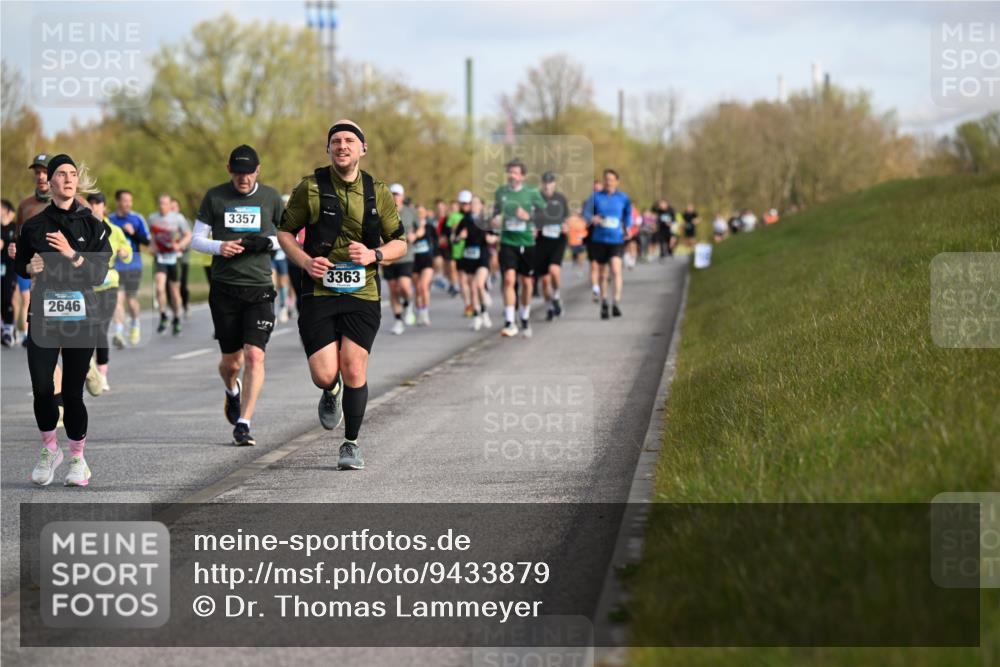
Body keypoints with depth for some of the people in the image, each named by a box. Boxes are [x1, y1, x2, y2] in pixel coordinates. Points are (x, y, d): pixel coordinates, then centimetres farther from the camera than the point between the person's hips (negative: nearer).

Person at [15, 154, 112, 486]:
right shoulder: (34, 225, 6)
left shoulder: (93, 226, 4)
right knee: (41, 388, -8)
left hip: (81, 318, -1)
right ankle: (49, 449, 15)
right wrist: (30, 268, -5)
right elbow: (19, 264, 18)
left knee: (73, 391, -2)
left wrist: (72, 255, -18)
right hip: (43, 316, 1)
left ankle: (77, 457, 14)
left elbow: (99, 274, -4)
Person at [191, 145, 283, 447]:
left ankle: (243, 424, -8)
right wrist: (219, 247, -13)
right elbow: (196, 239, 7)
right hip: (224, 288, 0)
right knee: (231, 360, 4)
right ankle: (232, 390, 41)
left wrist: (268, 243, -8)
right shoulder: (214, 197, 3)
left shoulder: (270, 197, 5)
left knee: (255, 356, -14)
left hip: (259, 288, 0)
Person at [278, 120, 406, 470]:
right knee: (324, 375, -9)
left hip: (362, 295, 1)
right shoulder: (310, 188, 0)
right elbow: (285, 231, 8)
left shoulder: (378, 193, 6)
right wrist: (304, 260, -10)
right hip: (319, 293, -1)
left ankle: (352, 443, 11)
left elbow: (400, 243, 12)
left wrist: (374, 255, -9)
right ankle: (331, 393, 31)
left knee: (354, 368, -8)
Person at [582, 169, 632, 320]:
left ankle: (616, 303, -20)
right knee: (602, 274, 10)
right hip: (600, 239, 1)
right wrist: (592, 219, -22)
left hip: (617, 240, -1)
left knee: (616, 270, -20)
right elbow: (586, 212, 0)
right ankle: (604, 303, 28)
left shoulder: (623, 198, 3)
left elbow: (628, 214, 18)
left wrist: (627, 229, 5)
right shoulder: (596, 197, 2)